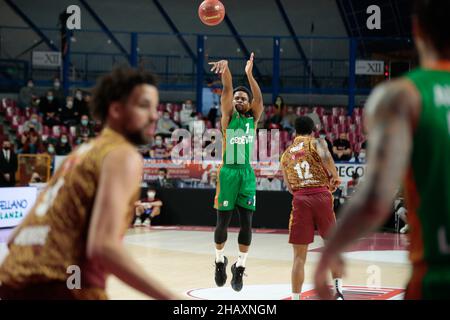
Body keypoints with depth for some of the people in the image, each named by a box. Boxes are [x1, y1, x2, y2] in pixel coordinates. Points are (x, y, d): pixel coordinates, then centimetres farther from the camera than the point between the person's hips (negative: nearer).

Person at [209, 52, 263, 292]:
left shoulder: (253, 119, 10)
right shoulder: (229, 116, 3)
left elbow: (259, 99, -7)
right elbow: (227, 91, -13)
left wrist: (249, 74, -16)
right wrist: (226, 69, -28)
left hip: (247, 174, 2)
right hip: (228, 172, -2)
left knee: (246, 223, -3)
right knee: (223, 222, 2)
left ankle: (240, 267, 7)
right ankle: (220, 260, 23)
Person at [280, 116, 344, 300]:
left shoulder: (286, 155, 19)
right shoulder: (316, 143, 7)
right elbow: (325, 156, -17)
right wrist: (335, 177, -4)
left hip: (299, 200, 2)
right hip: (321, 195, -2)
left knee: (299, 256, 4)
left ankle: (296, 298, -1)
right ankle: (338, 291, 14)